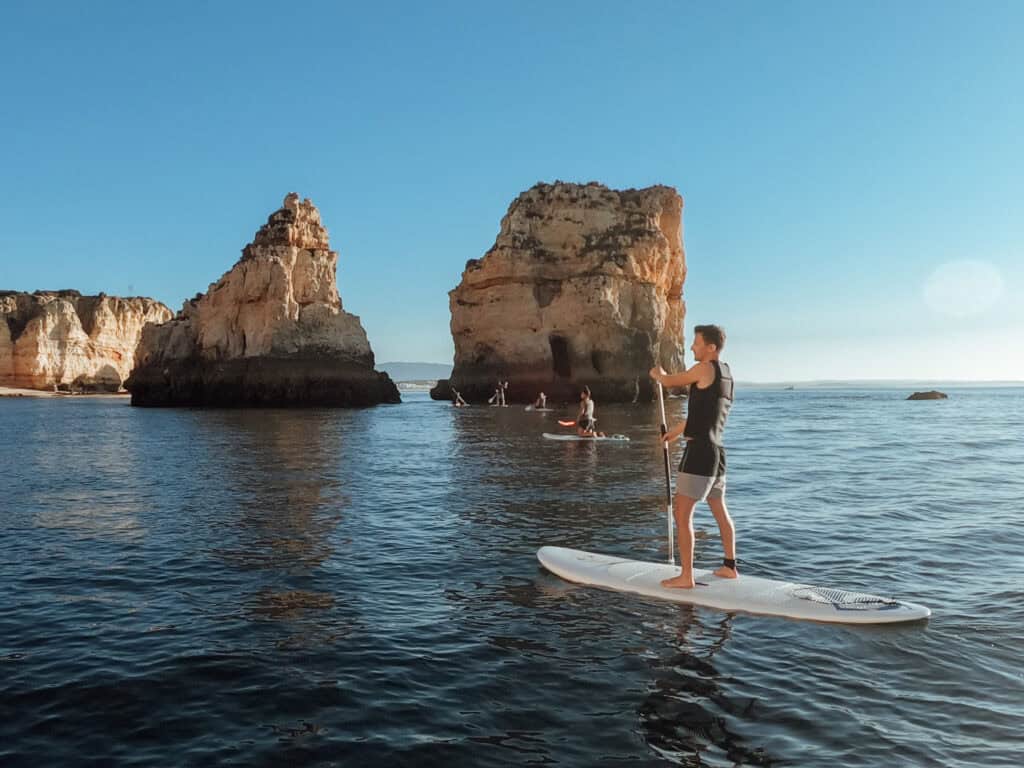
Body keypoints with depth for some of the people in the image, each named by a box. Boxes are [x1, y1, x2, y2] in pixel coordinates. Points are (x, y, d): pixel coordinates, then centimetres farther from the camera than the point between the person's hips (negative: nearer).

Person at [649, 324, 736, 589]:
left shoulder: (706, 369, -12)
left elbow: (669, 381, -1)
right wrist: (677, 430, 33)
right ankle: (730, 566, 32)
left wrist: (658, 374, 22)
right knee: (719, 510, 21)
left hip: (700, 450, -10)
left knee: (682, 513, -5)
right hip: (716, 451, 10)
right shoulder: (726, 374, 14)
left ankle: (686, 576, -2)